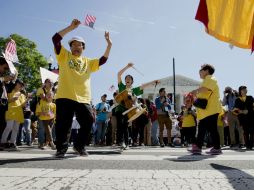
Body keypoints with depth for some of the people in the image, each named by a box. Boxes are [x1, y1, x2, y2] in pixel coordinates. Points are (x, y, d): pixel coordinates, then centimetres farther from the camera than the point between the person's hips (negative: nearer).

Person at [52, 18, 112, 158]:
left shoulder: (88, 62, 23)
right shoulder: (64, 56, 12)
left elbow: (103, 60, 17)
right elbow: (55, 39, 0)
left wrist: (109, 45, 8)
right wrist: (71, 27, -4)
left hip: (84, 98, 4)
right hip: (65, 97, -3)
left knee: (88, 122, 0)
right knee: (63, 124, -4)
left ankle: (79, 146, 18)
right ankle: (61, 149, 9)